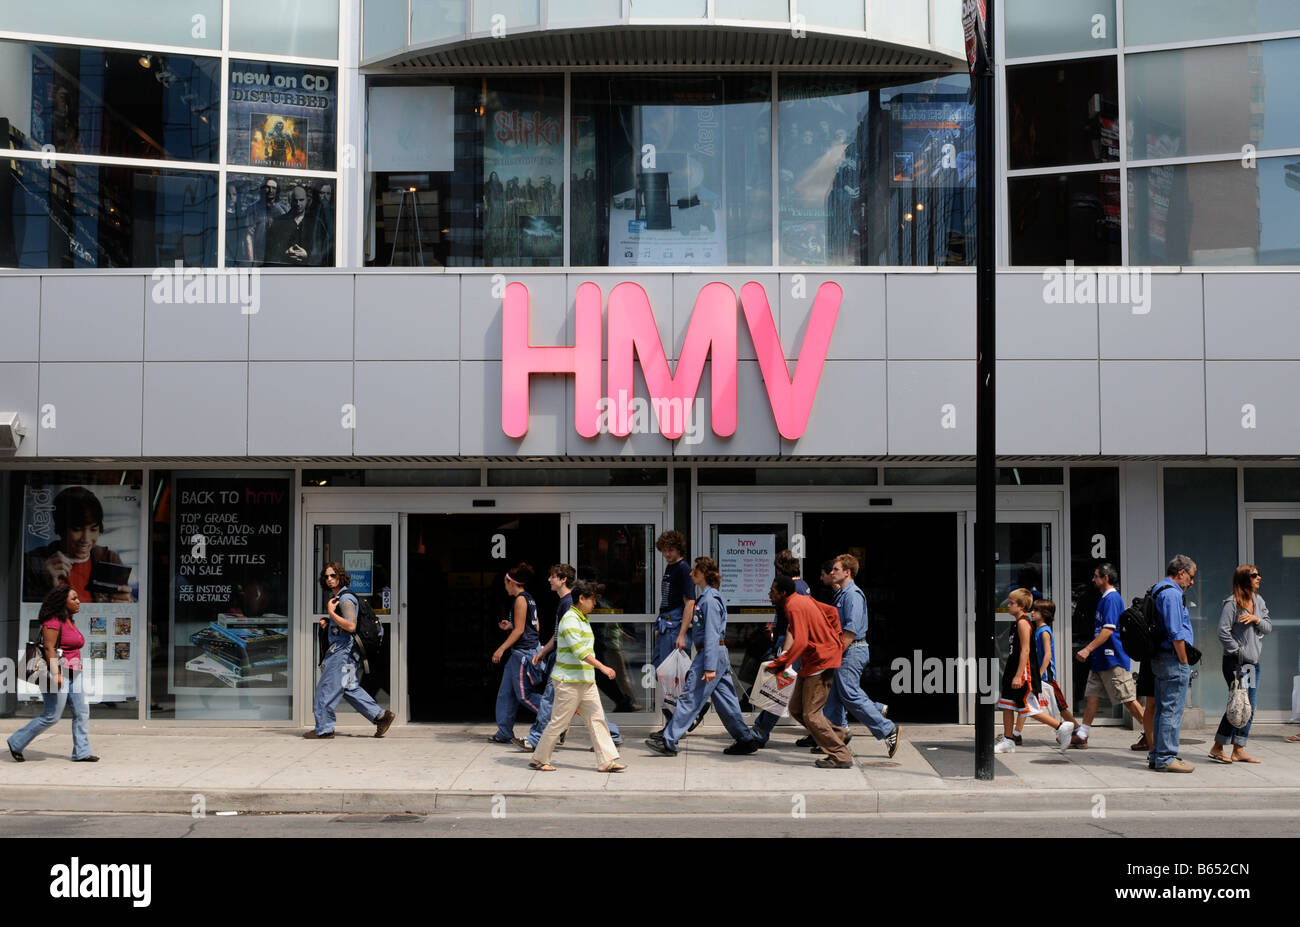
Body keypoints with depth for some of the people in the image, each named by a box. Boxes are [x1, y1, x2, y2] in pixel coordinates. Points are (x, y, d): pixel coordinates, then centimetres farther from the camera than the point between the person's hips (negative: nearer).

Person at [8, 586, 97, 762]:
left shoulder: (70, 622, 16)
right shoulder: (53, 622, -12)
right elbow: (49, 648, -20)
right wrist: (56, 674, -28)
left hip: (73, 675, 9)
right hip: (57, 674, -9)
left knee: (82, 712, 1)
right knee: (52, 716, -6)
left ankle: (81, 753, 2)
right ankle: (16, 743, 10)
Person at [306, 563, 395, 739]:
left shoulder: (346, 599, -14)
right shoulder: (335, 597, 18)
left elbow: (351, 626, -25)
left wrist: (331, 613, -19)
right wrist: (327, 623, 10)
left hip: (343, 651, -10)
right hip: (338, 650, 10)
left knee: (327, 688, -5)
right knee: (351, 689, 12)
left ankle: (323, 729, 1)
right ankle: (380, 716, 12)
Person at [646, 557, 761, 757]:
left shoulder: (710, 600, -16)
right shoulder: (706, 596, 16)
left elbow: (712, 635, -20)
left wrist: (710, 667, -23)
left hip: (710, 654, -10)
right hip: (720, 655, 10)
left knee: (690, 697, -5)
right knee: (724, 700, 11)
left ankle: (669, 741, -2)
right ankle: (746, 739, 14)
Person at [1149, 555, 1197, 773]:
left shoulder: (1158, 590, 18)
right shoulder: (1172, 593, -14)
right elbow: (1176, 633, -19)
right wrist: (1184, 662, -13)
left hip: (1160, 658, 10)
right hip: (1173, 659, -10)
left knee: (1162, 709, 14)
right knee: (1172, 710, -7)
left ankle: (1156, 756, 18)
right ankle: (1166, 758, -5)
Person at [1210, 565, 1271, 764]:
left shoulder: (1258, 601, 12)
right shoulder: (1232, 603, -11)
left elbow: (1269, 628, 11)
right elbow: (1223, 632, -15)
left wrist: (1256, 619, -8)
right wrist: (1238, 652, -15)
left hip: (1254, 662, 8)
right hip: (1236, 662, -8)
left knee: (1249, 709, 7)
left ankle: (1238, 750, 12)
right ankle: (1217, 748, -2)